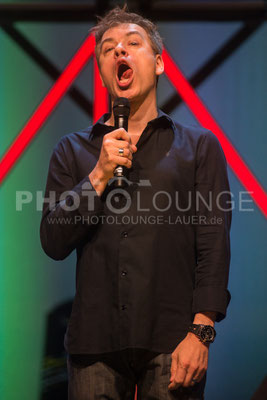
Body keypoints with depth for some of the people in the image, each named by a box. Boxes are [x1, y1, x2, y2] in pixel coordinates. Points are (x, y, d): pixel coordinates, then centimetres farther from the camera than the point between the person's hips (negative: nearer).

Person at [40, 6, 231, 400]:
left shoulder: (200, 146, 11)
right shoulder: (73, 151, 16)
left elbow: (214, 245, 2)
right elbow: (53, 242, 6)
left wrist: (200, 332, -10)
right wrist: (100, 175, -6)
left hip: (171, 341, -1)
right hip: (96, 341, 1)